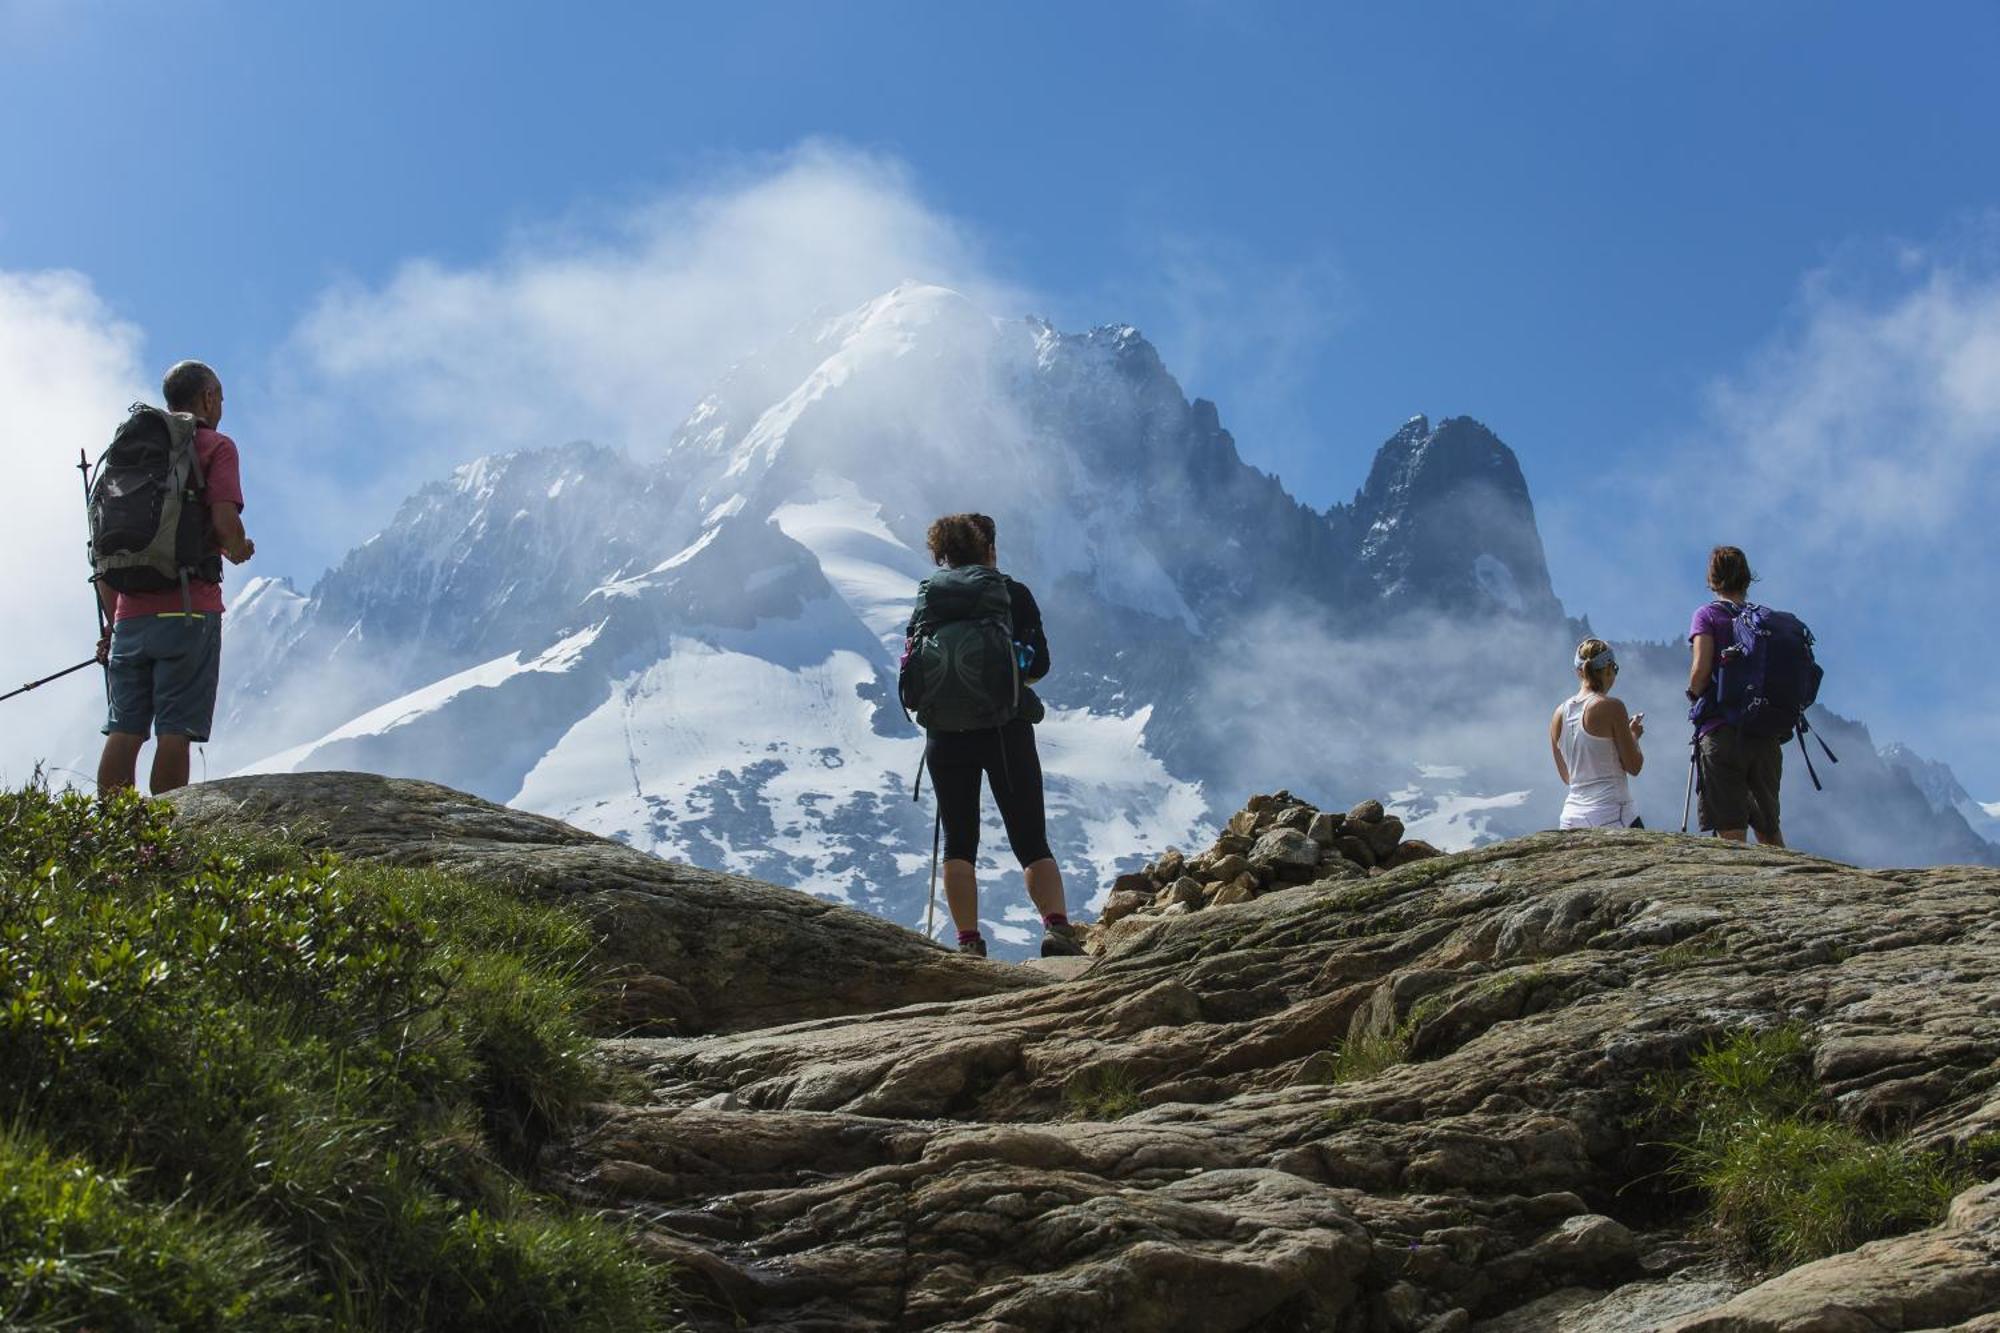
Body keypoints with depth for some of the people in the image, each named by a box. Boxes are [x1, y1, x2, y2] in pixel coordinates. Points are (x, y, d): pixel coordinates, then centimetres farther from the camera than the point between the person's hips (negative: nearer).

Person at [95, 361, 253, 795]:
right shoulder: (216, 446, 1)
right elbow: (224, 521, -15)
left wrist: (112, 621, 20)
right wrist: (238, 551, 8)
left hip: (131, 612, 5)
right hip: (188, 609, -5)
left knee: (124, 731, 3)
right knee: (175, 731, -7)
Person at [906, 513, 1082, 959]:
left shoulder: (929, 596, 8)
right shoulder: (1014, 594, 3)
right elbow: (1038, 665, 0)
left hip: (947, 733, 1)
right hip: (1007, 730, -1)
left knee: (958, 842, 8)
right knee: (1032, 841, 3)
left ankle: (969, 942, -5)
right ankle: (1057, 927, -18)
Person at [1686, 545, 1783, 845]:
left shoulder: (1708, 615, 0)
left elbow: (1701, 669, -12)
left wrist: (1693, 696, 7)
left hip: (1721, 732, -5)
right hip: (1767, 735, 5)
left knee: (1731, 832, -7)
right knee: (1770, 828, 16)